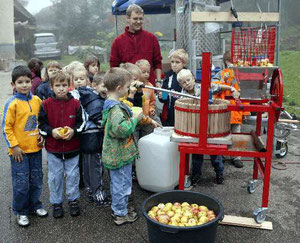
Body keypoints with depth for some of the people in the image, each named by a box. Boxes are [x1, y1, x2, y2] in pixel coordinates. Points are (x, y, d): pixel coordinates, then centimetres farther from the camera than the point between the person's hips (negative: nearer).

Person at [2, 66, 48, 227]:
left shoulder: (37, 100, 2)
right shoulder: (12, 103, -12)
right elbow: (6, 127, -9)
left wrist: (42, 136, 3)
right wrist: (14, 146, -12)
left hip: (35, 148, 5)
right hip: (19, 150, -5)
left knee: (36, 180, 15)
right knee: (21, 182, 4)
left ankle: (34, 204, 35)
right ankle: (20, 211, 22)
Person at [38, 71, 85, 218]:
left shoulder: (75, 104, -4)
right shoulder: (46, 104, -5)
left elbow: (81, 123, 2)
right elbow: (41, 124, 0)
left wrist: (73, 131, -16)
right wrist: (51, 131, -17)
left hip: (72, 147, 0)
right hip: (53, 148, 0)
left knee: (72, 175, 11)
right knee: (55, 176, 11)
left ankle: (73, 200, 29)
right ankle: (56, 202, 28)